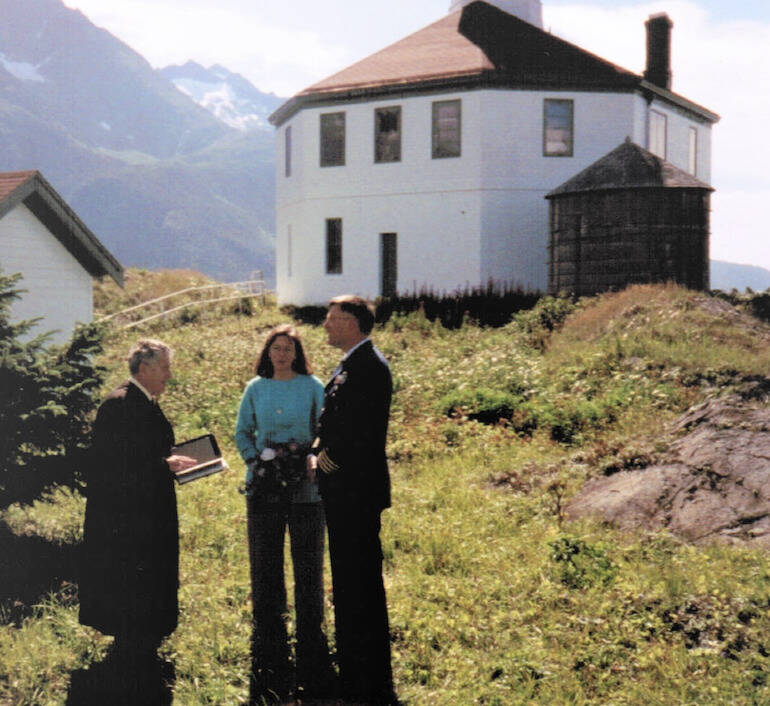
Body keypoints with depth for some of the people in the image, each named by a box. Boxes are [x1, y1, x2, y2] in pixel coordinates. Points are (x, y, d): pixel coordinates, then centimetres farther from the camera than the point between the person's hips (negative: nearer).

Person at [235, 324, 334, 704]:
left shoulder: (312, 387, 4)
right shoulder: (255, 388, 9)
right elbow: (242, 433, 14)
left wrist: (312, 463, -11)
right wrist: (257, 460, -2)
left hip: (305, 487, -2)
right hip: (264, 488, 2)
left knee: (308, 567, 1)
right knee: (264, 568, 3)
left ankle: (312, 669, 9)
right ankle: (269, 665, 11)